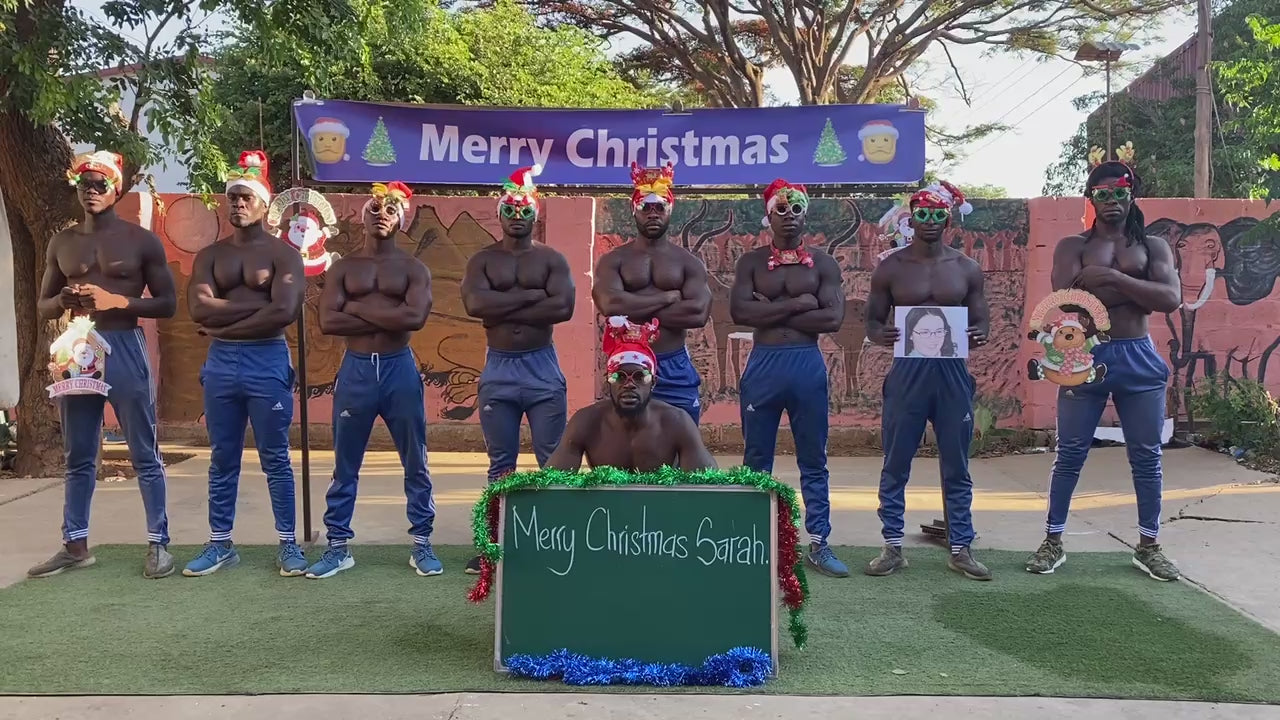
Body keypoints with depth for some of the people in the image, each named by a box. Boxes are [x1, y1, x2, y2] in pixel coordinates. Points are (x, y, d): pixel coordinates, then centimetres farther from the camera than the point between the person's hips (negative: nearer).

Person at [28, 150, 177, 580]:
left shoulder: (141, 241, 0)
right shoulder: (62, 243, 11)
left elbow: (168, 304, -2)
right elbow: (42, 307, 15)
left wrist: (118, 301, -16)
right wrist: (62, 302, -8)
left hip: (125, 349, -4)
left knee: (144, 455, 0)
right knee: (78, 458, 11)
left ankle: (158, 544, 5)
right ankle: (75, 545, 20)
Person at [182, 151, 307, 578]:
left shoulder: (283, 253, -2)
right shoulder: (210, 255, 10)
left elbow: (285, 312, -18)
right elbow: (199, 309, -6)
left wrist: (224, 320, -11)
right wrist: (255, 305, -12)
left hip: (268, 361, -4)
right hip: (220, 362, 4)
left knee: (275, 460, 3)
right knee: (222, 460, 11)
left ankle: (288, 543, 11)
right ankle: (220, 544, 21)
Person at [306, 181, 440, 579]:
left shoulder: (413, 269, 3)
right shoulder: (343, 267, 6)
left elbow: (415, 317, -16)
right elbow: (327, 322, -8)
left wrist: (357, 308, -10)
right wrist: (387, 318, -12)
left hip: (400, 369, -1)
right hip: (355, 369, 1)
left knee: (415, 464, 5)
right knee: (344, 466, 8)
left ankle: (421, 545, 16)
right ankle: (338, 547, 19)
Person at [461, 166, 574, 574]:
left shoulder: (552, 259, 3)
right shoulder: (482, 261, 6)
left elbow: (563, 307, -14)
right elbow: (475, 303, -14)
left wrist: (503, 310, -14)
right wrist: (531, 295, -14)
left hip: (543, 368, -1)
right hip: (498, 369, 1)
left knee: (552, 461, 2)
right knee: (501, 464, 9)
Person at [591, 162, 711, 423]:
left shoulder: (689, 262, 5)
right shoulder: (613, 261, 3)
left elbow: (699, 313, -11)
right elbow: (610, 304, -17)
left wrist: (636, 310, -11)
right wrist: (668, 297, -13)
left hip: (675, 368, 1)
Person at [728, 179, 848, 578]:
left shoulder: (823, 263, 5)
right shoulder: (751, 261, 5)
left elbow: (833, 318, -9)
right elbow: (739, 311, -11)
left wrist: (771, 313, -11)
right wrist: (797, 304, -15)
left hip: (808, 365, 0)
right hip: (762, 364, 0)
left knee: (813, 460, 7)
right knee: (757, 459, 7)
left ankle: (818, 544, 15)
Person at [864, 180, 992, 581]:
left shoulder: (966, 269, 8)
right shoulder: (891, 267, 3)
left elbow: (981, 321, 10)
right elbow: (871, 322, 4)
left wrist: (978, 336, -14)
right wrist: (881, 335, -19)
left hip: (953, 371, 2)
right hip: (907, 371, -1)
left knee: (956, 469, 8)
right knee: (895, 466, 3)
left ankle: (960, 549, 18)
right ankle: (892, 548, 13)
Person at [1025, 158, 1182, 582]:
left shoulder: (1153, 247, 9)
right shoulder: (1073, 247, 4)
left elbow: (1172, 299, -7)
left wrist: (1113, 278, -16)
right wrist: (1138, 288, -10)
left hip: (1139, 359, 2)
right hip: (1085, 357, -2)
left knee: (1146, 456, 7)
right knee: (1070, 454, 3)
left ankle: (1148, 546, 21)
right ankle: (1053, 542, 13)